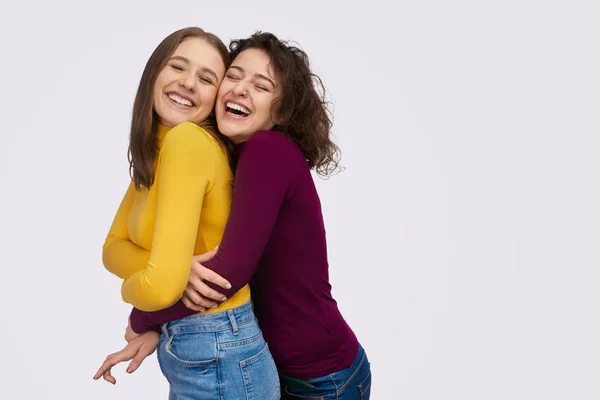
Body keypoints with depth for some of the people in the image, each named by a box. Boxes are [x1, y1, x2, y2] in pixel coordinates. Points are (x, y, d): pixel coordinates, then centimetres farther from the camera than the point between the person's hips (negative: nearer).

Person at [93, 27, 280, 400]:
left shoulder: (188, 139, -23)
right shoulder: (155, 150, 5)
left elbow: (161, 286, -29)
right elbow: (113, 247, 3)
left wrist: (130, 288, -5)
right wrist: (179, 270, -18)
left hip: (219, 361, -8)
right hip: (190, 352, 8)